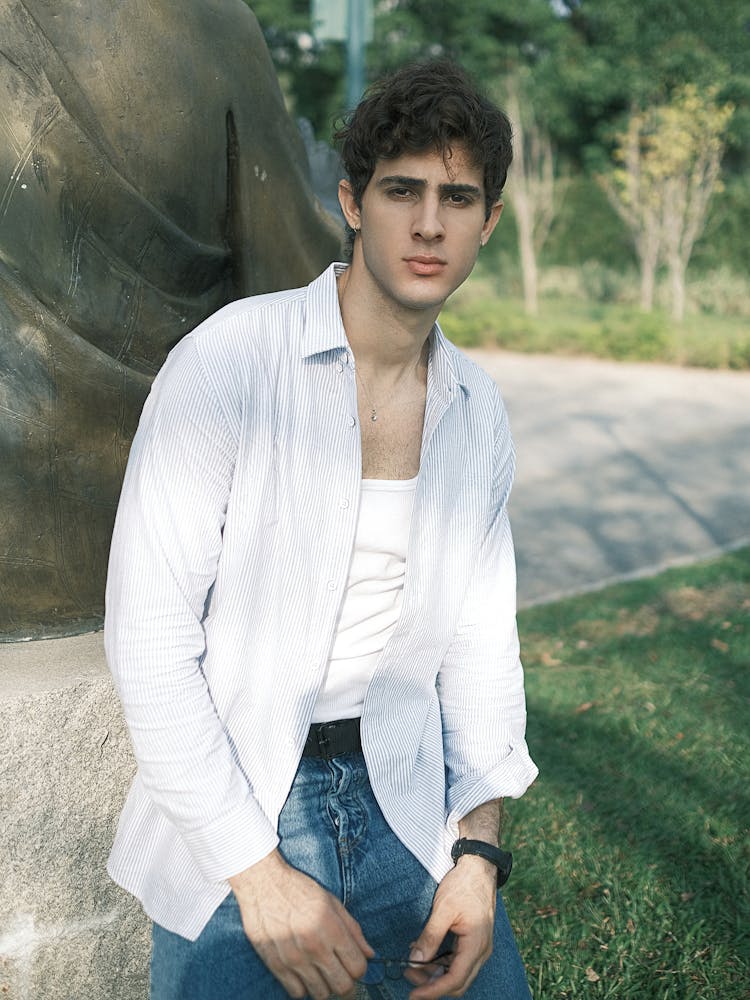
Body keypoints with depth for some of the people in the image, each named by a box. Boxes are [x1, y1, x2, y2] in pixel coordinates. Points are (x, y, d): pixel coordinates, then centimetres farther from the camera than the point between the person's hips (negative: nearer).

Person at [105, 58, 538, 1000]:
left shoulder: (477, 412, 3)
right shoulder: (229, 359, -14)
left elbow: (479, 639, 8)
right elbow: (147, 632, -16)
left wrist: (477, 851, -4)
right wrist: (262, 878, -17)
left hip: (403, 798, 4)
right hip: (226, 815, -4)